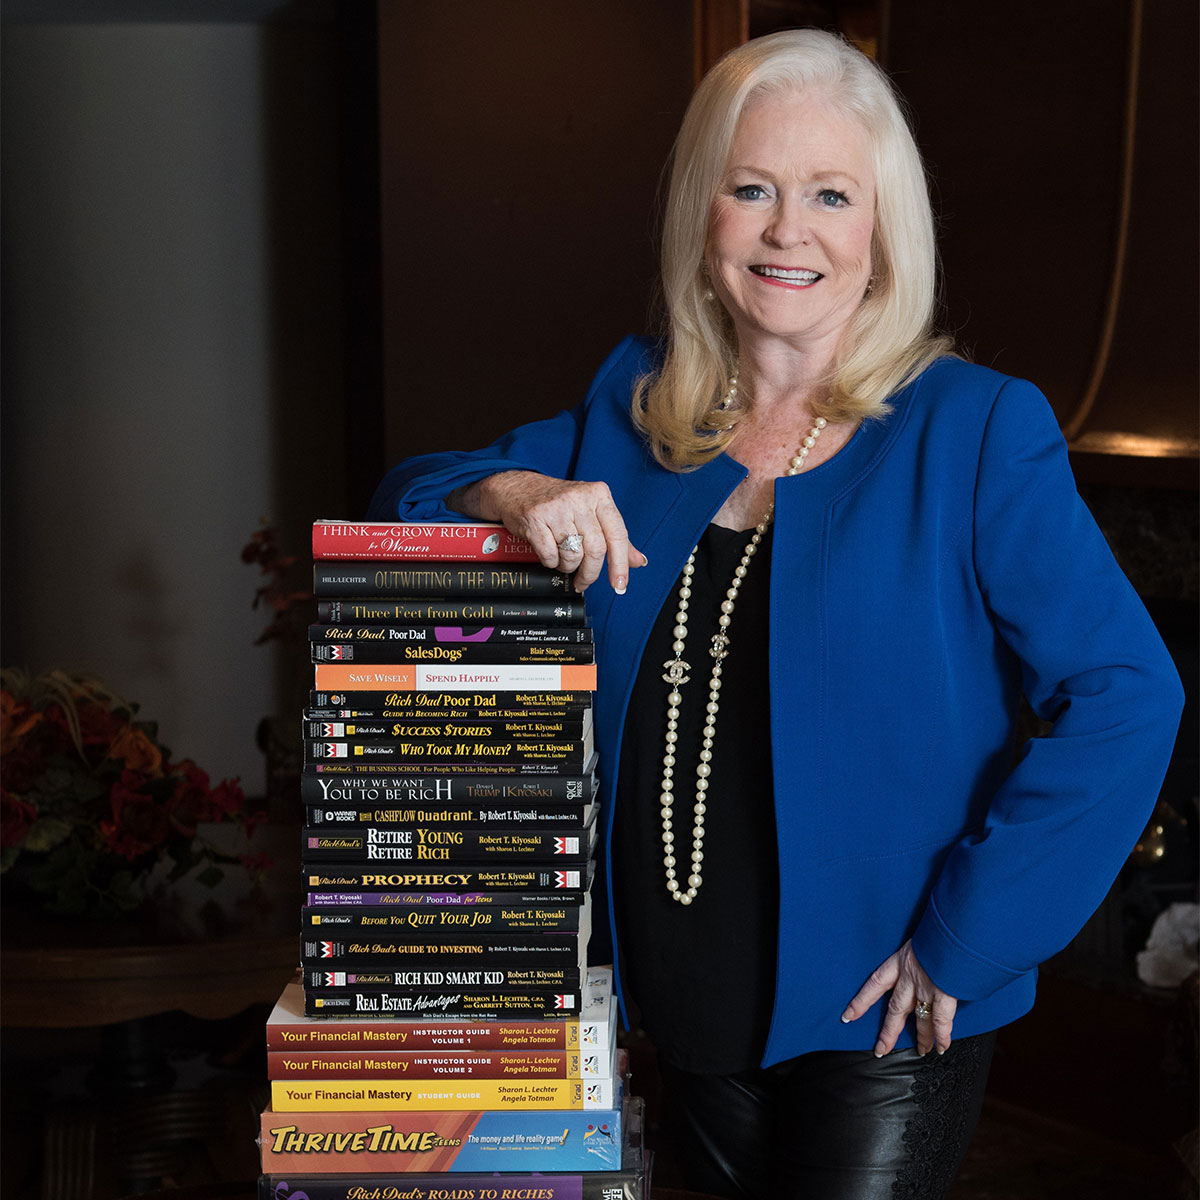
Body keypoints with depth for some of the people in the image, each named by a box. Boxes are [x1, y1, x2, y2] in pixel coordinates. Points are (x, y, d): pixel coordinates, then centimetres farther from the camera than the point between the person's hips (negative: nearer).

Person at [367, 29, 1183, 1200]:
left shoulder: (976, 431, -12)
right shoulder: (635, 406, 3)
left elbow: (1124, 697, -17)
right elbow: (409, 493, 7)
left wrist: (962, 938, -18)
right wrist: (517, 494, -16)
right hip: (680, 999, 5)